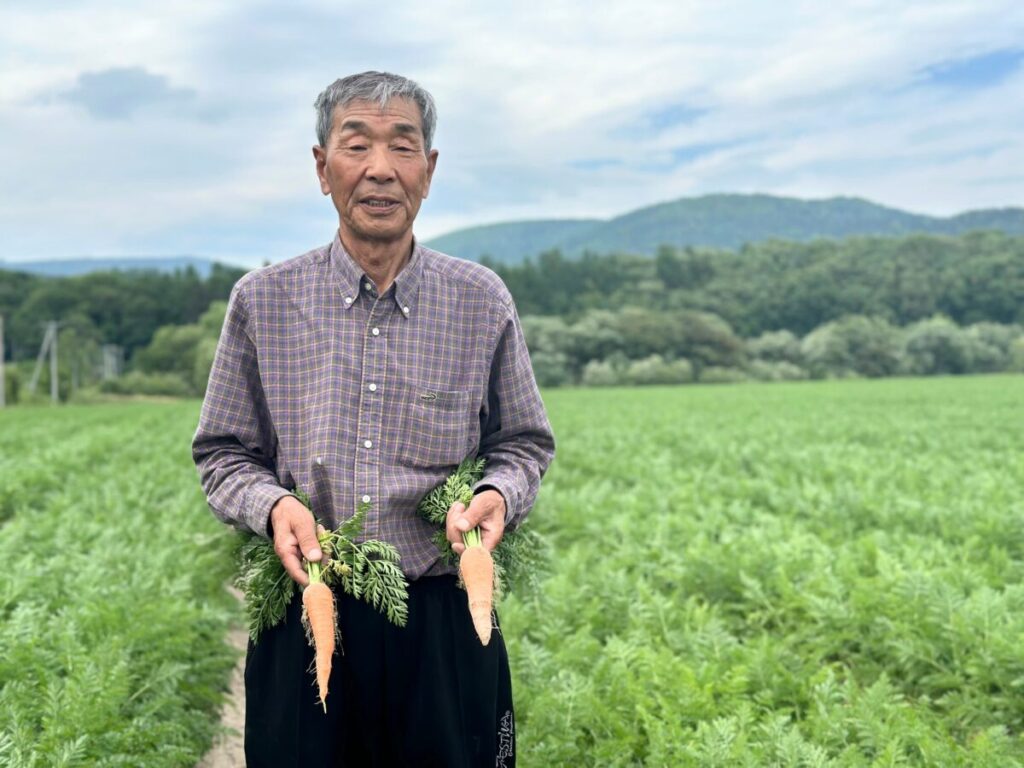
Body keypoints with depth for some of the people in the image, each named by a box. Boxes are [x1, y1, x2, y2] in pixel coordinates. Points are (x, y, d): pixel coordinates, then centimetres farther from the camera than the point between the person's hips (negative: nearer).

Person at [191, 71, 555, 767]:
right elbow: (223, 454, 8)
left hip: (442, 621, 0)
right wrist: (271, 505, -12)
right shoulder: (263, 302, 1)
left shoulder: (483, 303, 1)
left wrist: (499, 495, -10)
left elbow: (524, 442, 11)